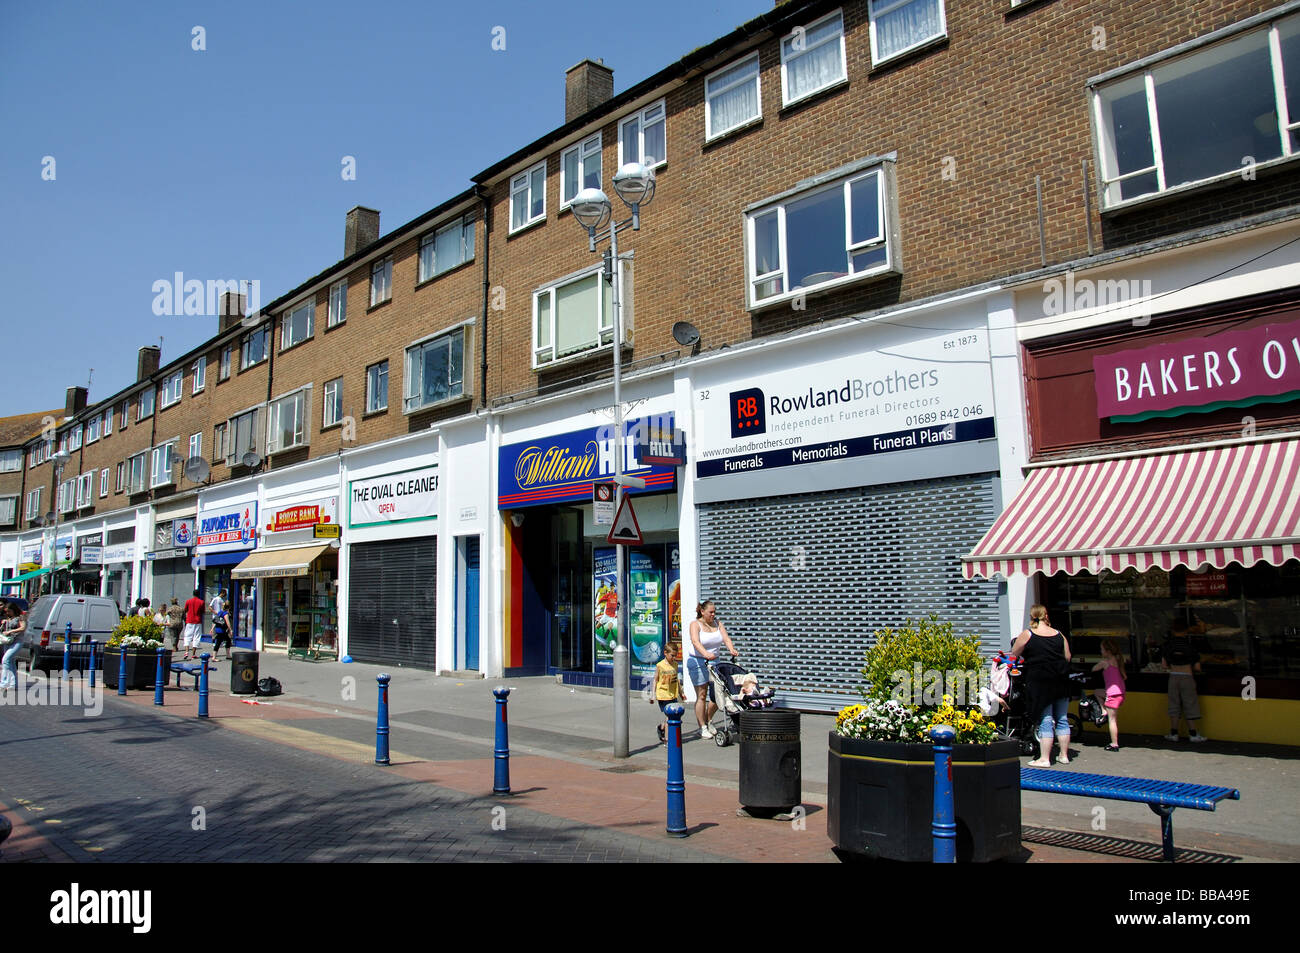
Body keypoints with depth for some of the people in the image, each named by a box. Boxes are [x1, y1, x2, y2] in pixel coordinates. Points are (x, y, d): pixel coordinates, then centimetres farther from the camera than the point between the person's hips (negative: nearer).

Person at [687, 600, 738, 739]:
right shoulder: (695, 624, -7)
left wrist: (732, 650, -25)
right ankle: (702, 728, 6)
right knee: (702, 695, -3)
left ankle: (708, 721, 25)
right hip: (698, 662, -5)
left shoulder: (717, 623, 9)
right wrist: (706, 654, -42)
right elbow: (695, 641, -24)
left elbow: (726, 638, -4)